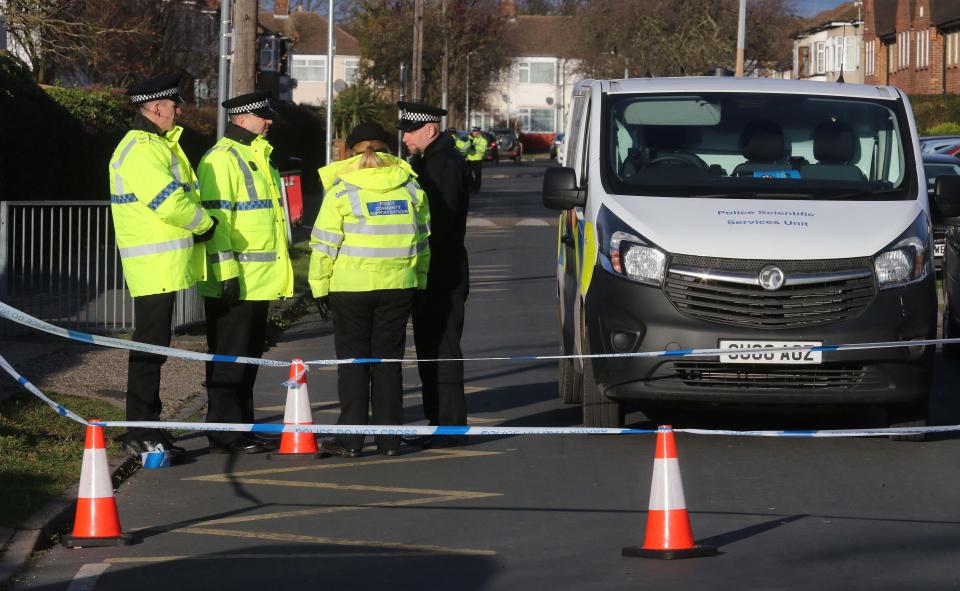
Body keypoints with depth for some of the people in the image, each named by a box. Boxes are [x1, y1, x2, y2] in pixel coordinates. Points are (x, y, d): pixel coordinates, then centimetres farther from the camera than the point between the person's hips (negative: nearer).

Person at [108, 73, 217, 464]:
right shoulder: (142, 150, -17)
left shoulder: (158, 146, 19)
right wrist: (205, 224, -8)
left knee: (153, 347, 14)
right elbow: (169, 201, -24)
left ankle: (147, 428, 21)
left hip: (164, 266, 11)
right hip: (154, 266, -11)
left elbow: (182, 194, 23)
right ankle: (141, 434, -5)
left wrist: (197, 224, 6)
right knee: (150, 347, -8)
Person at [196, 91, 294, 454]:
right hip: (234, 282, -10)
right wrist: (227, 271, -24)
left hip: (260, 281, 10)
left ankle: (243, 430, 20)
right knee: (228, 359, -5)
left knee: (249, 358, 14)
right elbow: (216, 218, -18)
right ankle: (224, 435, -2)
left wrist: (279, 273, 27)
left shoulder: (258, 157, 20)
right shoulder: (222, 159, -12)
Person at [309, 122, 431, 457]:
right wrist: (419, 281, 21)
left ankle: (350, 439, 2)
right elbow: (423, 240, 13)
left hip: (351, 287, -3)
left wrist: (320, 287, 1)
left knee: (353, 360, 4)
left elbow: (324, 244, -6)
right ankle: (389, 438, 10)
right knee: (388, 360, 10)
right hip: (399, 287, 3)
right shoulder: (410, 187, 6)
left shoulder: (341, 190, -6)